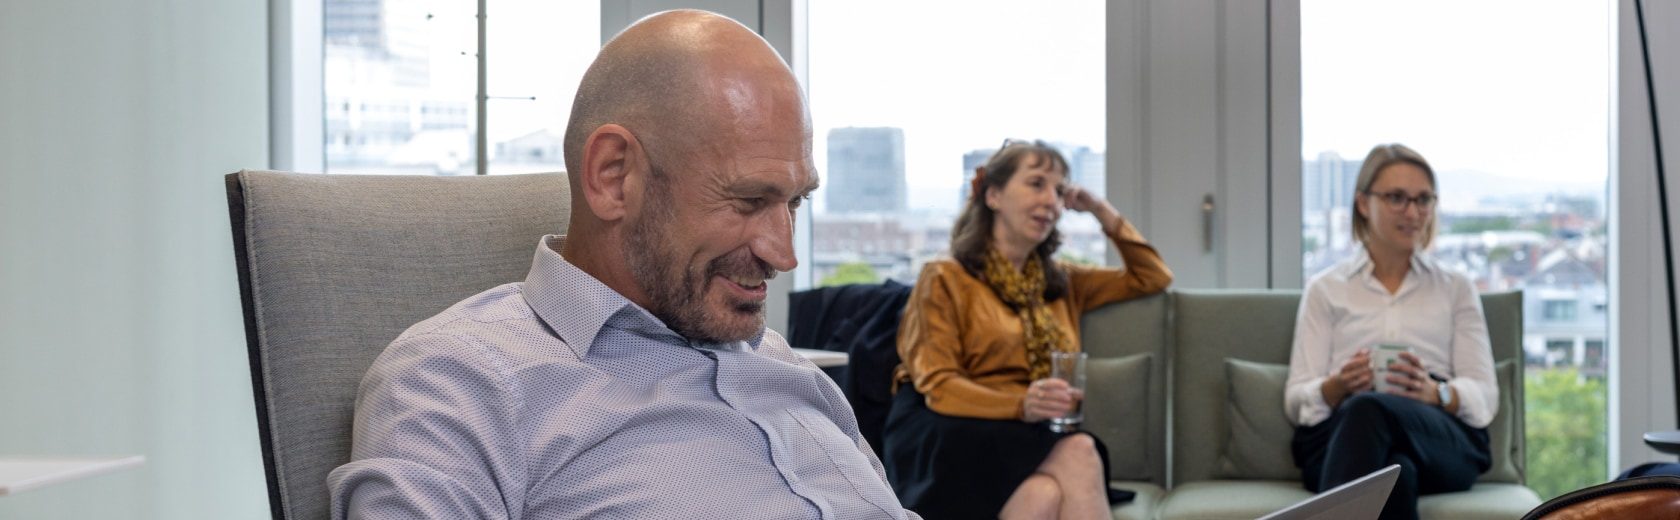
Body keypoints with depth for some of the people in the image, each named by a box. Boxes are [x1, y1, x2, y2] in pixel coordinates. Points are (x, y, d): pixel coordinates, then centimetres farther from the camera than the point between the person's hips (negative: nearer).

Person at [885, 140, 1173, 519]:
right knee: (1078, 455, -36)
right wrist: (1022, 405, -25)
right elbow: (938, 387, -7)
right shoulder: (944, 280, 5)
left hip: (1035, 439, 5)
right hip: (955, 439, -5)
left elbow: (1154, 278, 36)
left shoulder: (1060, 283, 25)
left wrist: (1101, 211, 24)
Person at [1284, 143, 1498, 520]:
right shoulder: (1325, 290, 20)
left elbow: (1484, 397, 11)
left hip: (1443, 436, 0)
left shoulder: (1456, 289, 22)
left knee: (1370, 410, -39)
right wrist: (1339, 386, -13)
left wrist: (1434, 392, -13)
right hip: (1339, 432, 0)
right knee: (1394, 472, -41)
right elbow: (1297, 400, 11)